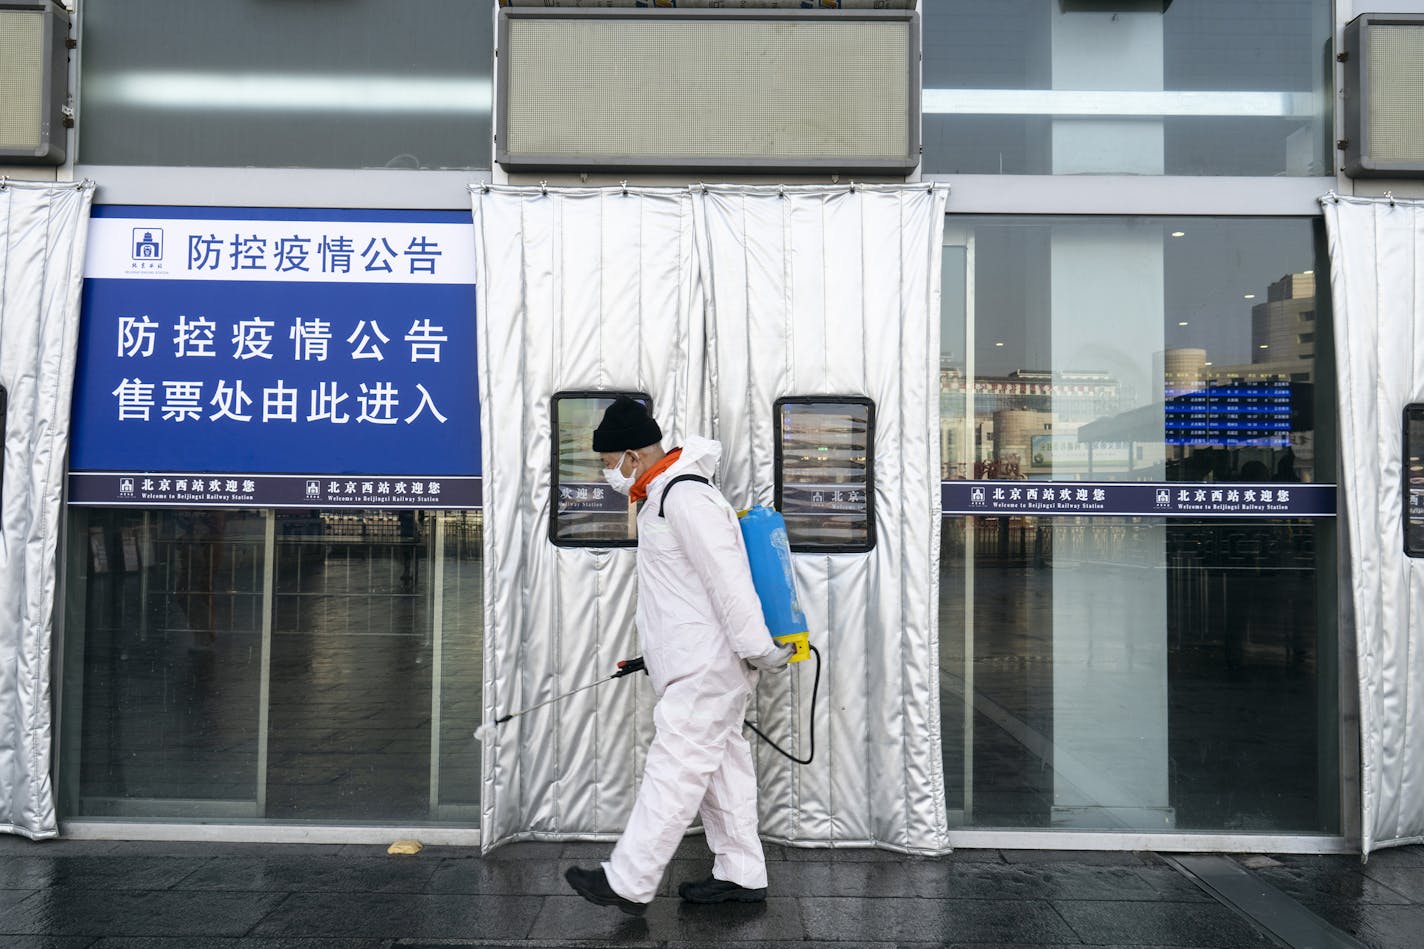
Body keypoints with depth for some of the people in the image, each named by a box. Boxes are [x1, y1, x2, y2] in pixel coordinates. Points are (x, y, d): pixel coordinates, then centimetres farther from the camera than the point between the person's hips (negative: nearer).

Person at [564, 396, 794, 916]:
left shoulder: (686, 497, -20)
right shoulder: (666, 494, 14)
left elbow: (729, 579, -23)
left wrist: (758, 650, -21)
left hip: (706, 668, -11)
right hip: (701, 663, 11)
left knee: (673, 770, -4)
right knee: (721, 765, 15)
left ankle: (628, 883, 3)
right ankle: (741, 875, 24)